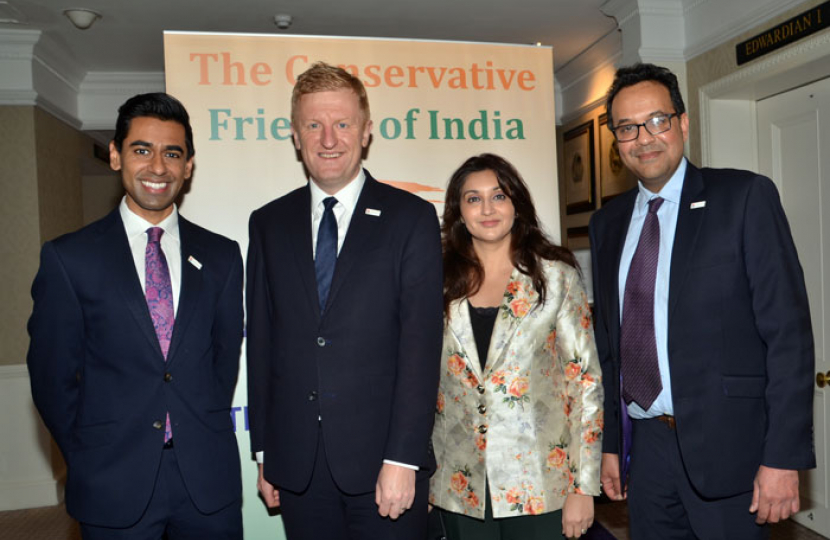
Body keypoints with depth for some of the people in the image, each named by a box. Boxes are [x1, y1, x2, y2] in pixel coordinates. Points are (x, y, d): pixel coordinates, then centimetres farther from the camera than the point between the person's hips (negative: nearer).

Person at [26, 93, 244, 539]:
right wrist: (93, 462, 1)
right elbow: (52, 376, -1)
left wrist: (204, 439, 3)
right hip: (114, 488, -1)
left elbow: (225, 356, 7)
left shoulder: (221, 255, 3)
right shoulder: (68, 258, -4)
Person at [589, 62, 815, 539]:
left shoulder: (746, 196, -6)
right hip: (645, 446, 4)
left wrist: (784, 457, -14)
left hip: (725, 447, -4)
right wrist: (611, 443, 11)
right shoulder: (608, 222, 8)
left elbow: (788, 330, -10)